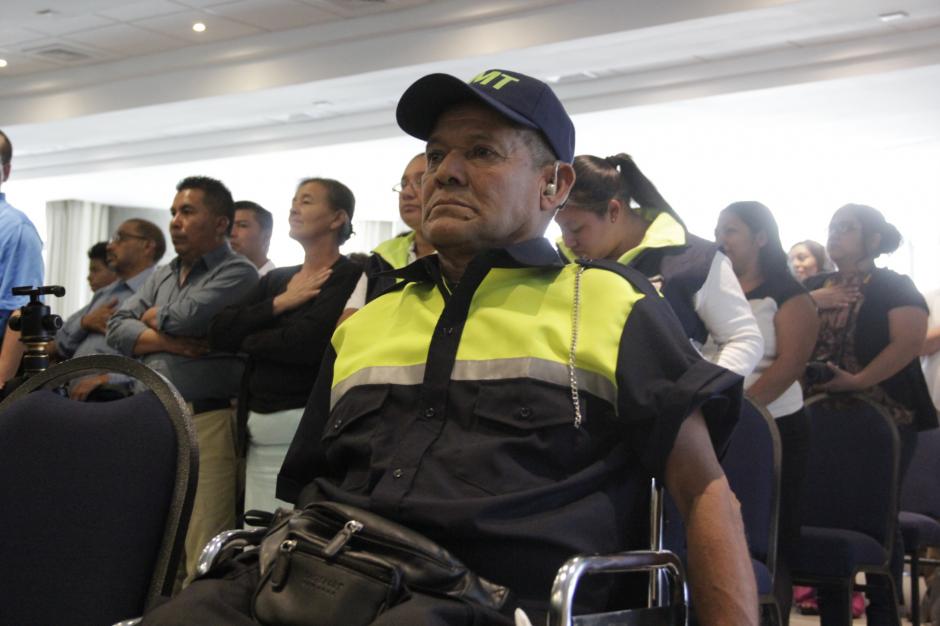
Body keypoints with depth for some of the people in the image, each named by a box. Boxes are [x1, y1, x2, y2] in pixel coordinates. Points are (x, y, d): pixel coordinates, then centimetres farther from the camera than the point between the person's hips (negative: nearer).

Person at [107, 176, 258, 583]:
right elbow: (117, 328, 10)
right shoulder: (162, 275, 21)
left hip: (205, 422, -7)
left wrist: (150, 317, 7)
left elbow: (185, 317, -15)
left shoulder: (237, 273, -1)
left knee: (203, 553, -8)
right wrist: (167, 341, -8)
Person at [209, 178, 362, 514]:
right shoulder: (276, 280, 17)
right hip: (259, 430, 7)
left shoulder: (349, 278, -6)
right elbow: (219, 333, 8)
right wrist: (279, 303, -5)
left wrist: (250, 342, 1)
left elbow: (309, 341, -19)